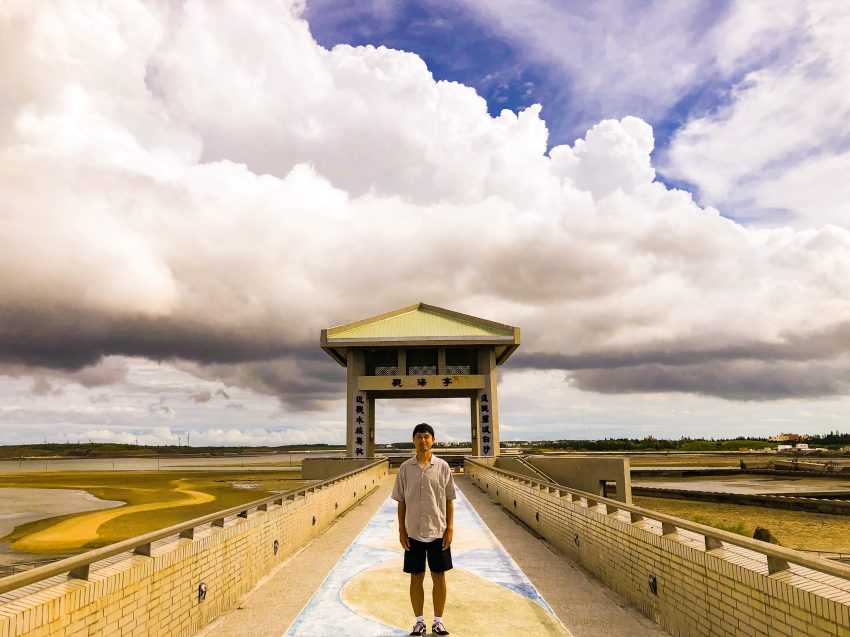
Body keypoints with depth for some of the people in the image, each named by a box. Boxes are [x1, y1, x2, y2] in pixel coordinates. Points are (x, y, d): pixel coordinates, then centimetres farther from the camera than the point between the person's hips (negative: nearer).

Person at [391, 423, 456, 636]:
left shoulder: (442, 466, -3)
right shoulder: (405, 468, -1)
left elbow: (449, 500, 1)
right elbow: (401, 501, 4)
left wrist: (450, 528, -4)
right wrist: (401, 530, -1)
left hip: (438, 531, 0)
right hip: (413, 532, 1)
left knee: (439, 576, 7)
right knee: (416, 577, 9)